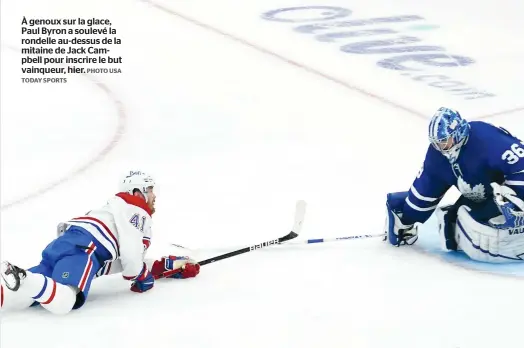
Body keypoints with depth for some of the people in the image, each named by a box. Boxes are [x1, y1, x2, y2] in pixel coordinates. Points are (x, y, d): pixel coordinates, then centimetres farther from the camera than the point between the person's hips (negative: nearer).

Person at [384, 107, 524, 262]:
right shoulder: (437, 152, -9)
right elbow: (424, 189, 2)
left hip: (505, 190, -8)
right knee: (454, 220, -1)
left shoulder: (488, 140, -33)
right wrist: (406, 221, 6)